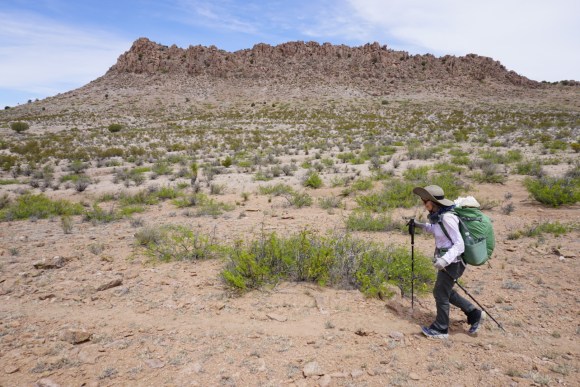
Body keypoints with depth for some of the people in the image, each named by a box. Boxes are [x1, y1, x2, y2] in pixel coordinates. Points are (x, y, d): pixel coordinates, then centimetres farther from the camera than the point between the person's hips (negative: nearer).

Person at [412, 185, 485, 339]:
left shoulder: (447, 217, -25)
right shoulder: (438, 215, 1)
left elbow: (459, 244, -24)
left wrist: (445, 260, -35)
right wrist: (421, 225, 11)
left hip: (452, 261, -9)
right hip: (444, 259, 9)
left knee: (440, 293, 4)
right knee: (445, 291, 21)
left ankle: (440, 329, 21)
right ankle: (474, 314, 34)